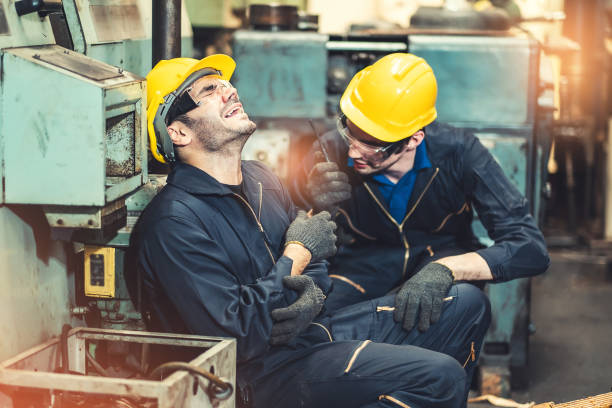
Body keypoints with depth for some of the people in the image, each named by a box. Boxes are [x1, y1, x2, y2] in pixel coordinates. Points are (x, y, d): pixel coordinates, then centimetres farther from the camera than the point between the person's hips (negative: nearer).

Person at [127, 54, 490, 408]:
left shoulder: (260, 179, 12)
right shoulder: (173, 222, -17)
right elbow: (236, 333, -22)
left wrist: (312, 295, -8)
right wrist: (298, 253, -13)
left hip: (315, 328, 9)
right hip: (265, 371, -9)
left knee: (467, 303, 6)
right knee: (442, 376, -23)